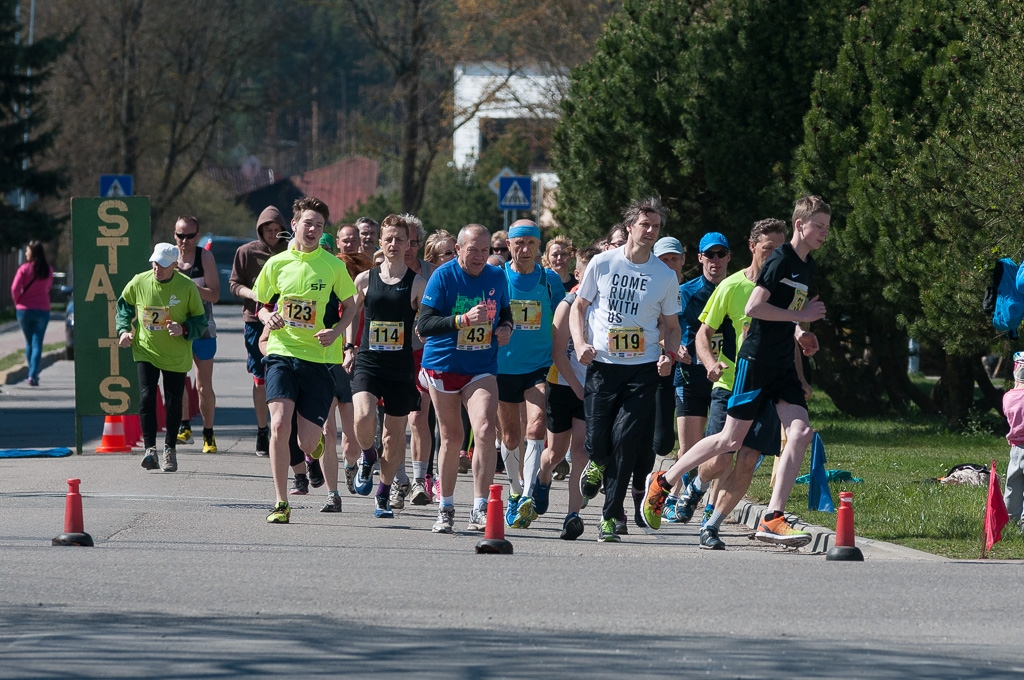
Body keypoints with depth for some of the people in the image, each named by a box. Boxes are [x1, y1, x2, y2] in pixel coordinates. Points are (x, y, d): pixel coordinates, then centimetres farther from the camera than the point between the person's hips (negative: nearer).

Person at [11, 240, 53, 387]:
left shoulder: (24, 268, -9)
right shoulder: (48, 270, -1)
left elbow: (15, 288, -13)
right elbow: (48, 288, 9)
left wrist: (17, 302, 3)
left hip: (24, 310, -1)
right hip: (42, 310, 1)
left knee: (29, 342, 16)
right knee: (37, 344, 0)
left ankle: (32, 373, 21)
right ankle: (33, 376, -12)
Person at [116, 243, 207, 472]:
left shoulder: (187, 287, -11)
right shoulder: (139, 283, -7)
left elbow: (200, 320, -4)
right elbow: (124, 305, 11)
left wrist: (184, 329, -23)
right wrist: (124, 329, -3)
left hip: (177, 356, 0)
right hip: (146, 351, 0)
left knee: (173, 403, 6)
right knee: (147, 398, -15)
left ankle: (170, 449, 23)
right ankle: (150, 449, -15)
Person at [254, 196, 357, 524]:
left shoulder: (333, 266, 0)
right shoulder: (277, 263, 4)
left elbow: (350, 307, 11)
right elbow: (261, 306, 15)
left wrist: (335, 331, -8)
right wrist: (268, 318, -9)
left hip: (318, 358, 0)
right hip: (282, 352, 0)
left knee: (308, 444, -2)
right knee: (279, 425, -19)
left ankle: (317, 436, 40)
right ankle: (281, 504, -8)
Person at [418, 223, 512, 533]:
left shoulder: (497, 277, 3)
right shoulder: (443, 276, -9)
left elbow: (505, 312, 20)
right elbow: (424, 325, -16)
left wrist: (505, 328, -3)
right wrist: (463, 320, -27)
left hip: (482, 368, 2)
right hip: (443, 366, -2)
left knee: (485, 431, -17)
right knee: (451, 438, 6)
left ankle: (479, 510, -13)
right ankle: (445, 509, 22)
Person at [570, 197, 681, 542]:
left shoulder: (665, 276, 5)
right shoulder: (602, 264, 3)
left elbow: (671, 326, 14)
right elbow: (579, 307, 12)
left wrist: (669, 354, -6)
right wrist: (580, 344, -5)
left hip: (644, 370, 0)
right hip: (602, 365, 0)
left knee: (625, 440, -10)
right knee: (597, 441, -6)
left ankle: (611, 516, -2)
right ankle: (596, 464, 32)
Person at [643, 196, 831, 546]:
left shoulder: (808, 266, 13)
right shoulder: (781, 259, -14)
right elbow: (753, 307, -22)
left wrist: (798, 331, 10)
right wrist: (800, 317, -17)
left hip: (784, 366, 8)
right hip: (756, 360, -8)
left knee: (800, 433, -10)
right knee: (731, 439, -1)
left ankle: (772, 519, -11)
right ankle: (663, 482, 18)